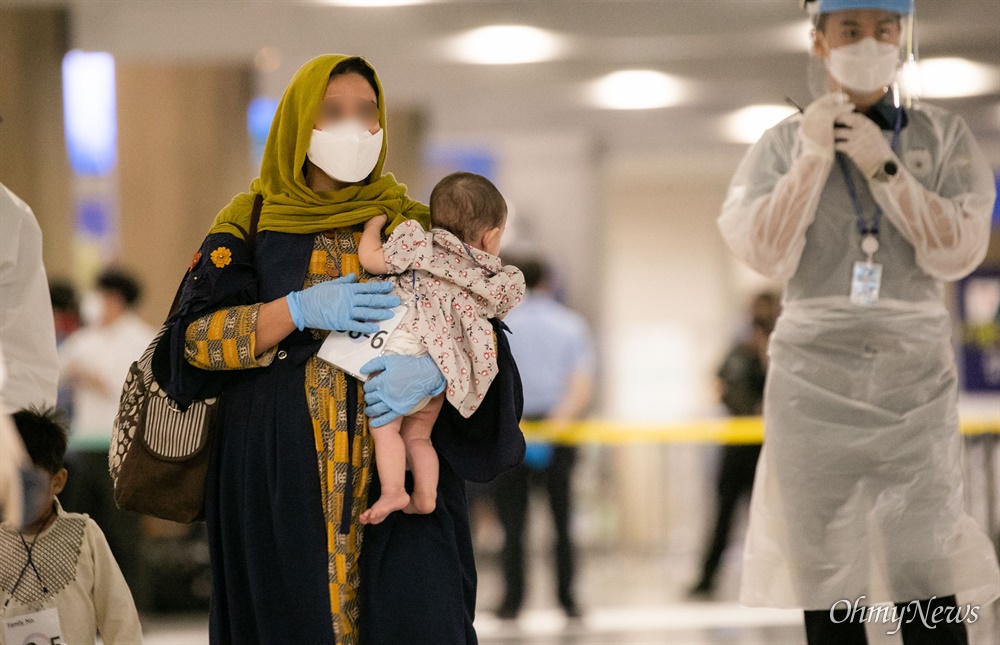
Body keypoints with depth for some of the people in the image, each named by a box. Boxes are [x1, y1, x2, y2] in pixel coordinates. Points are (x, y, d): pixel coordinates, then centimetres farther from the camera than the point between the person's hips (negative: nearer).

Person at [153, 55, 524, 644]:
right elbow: (191, 339, -2)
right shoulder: (249, 225, 8)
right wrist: (300, 310, -15)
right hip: (277, 479, 0)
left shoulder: (414, 225, 11)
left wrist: (437, 367, -18)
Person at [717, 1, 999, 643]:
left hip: (915, 378, 0)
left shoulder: (944, 137, 7)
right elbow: (768, 253, -5)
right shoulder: (785, 143, 7)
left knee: (929, 589, -9)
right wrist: (814, 157, -9)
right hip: (815, 378, 1)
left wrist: (884, 168, -9)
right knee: (827, 593, -1)